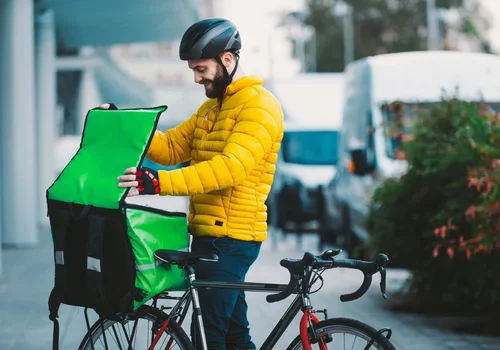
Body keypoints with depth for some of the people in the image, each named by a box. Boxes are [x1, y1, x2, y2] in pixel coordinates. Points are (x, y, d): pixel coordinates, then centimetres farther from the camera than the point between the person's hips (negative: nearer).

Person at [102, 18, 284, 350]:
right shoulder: (213, 105, 19)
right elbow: (172, 147, 13)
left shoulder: (259, 106, -14)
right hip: (210, 233, 10)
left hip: (230, 237, -10)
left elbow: (230, 168, -27)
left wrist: (160, 183, -35)